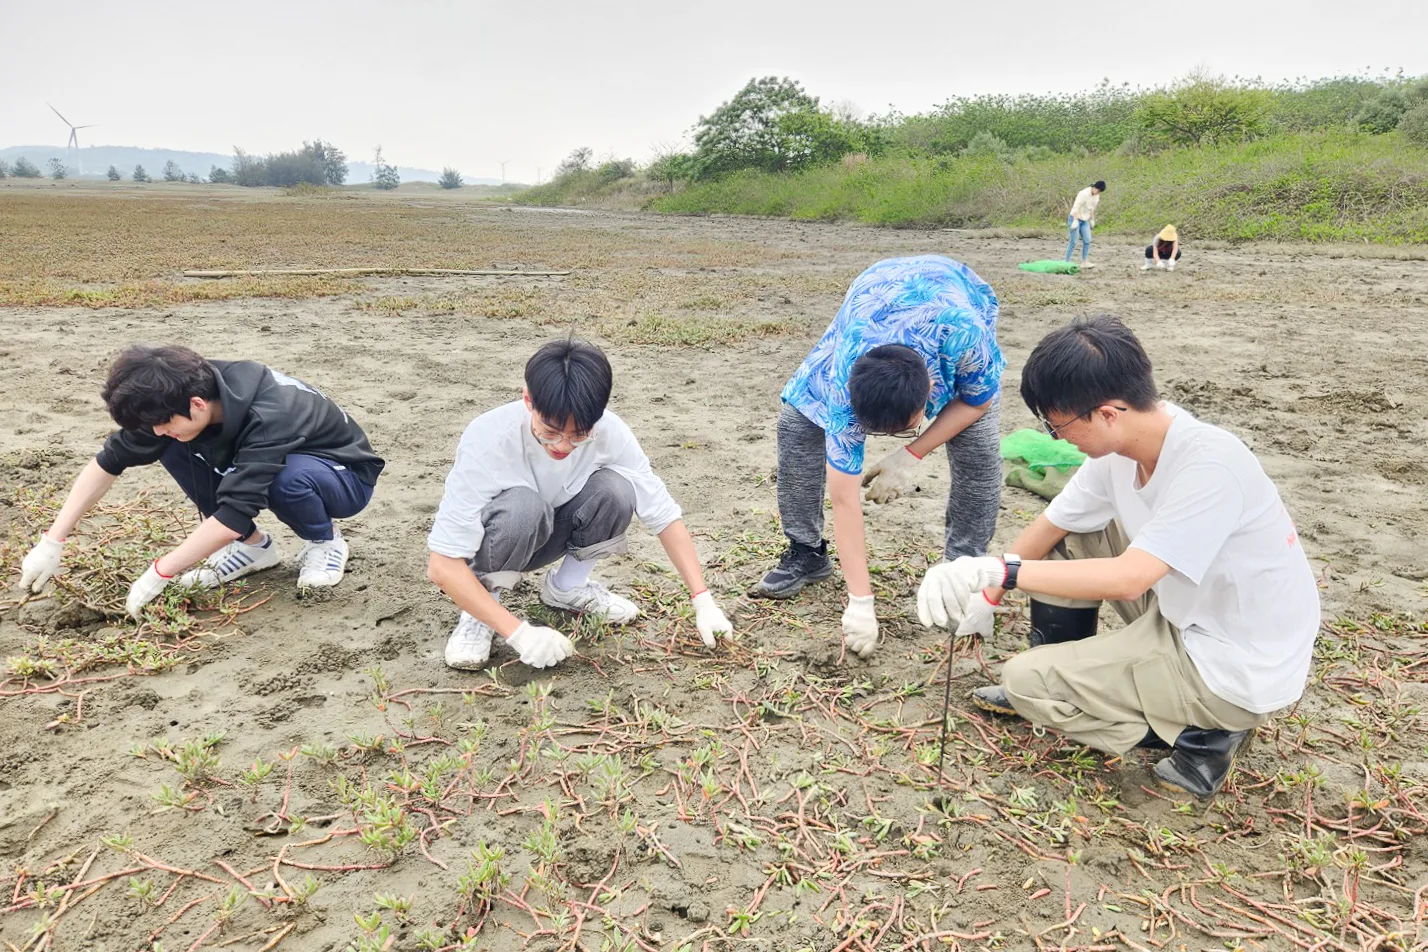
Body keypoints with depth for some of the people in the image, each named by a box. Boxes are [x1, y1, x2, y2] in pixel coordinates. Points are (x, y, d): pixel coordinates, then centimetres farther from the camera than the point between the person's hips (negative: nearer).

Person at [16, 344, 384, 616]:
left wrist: (158, 574, -30)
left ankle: (324, 541, -8)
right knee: (174, 450, -14)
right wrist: (52, 542, -12)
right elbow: (109, 462, -10)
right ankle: (254, 546, 0)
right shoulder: (186, 394, -18)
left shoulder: (268, 418, -39)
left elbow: (232, 516, -40)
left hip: (346, 476, -6)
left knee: (287, 477, -40)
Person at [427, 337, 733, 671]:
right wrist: (519, 631, -39)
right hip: (491, 541, -3)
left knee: (617, 489, -27)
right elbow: (442, 565, -34)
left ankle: (566, 586, 0)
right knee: (522, 506, -37)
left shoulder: (609, 431, -25)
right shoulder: (488, 440, -35)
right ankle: (480, 611, -11)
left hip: (548, 533, 4)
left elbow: (664, 514, -16)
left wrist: (703, 600, -22)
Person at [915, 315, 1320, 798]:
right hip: (1188, 616, 8)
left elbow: (1129, 578, -37)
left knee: (1025, 680, -10)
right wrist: (988, 596, 12)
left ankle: (1200, 737, 1)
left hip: (1239, 670, -8)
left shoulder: (1208, 464, -30)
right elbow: (1047, 526, 5)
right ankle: (1056, 682, 19)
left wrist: (999, 570, -41)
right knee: (1068, 534, 8)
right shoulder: (1121, 445, -6)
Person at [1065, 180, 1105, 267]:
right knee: (1073, 242, -8)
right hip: (1075, 218, -8)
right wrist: (1075, 221, -25)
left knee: (1087, 241, 2)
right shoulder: (1083, 194, -22)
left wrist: (1092, 220, 15)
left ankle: (1084, 262, 6)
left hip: (1085, 220, 8)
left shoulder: (1097, 195, 2)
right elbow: (1076, 207, -23)